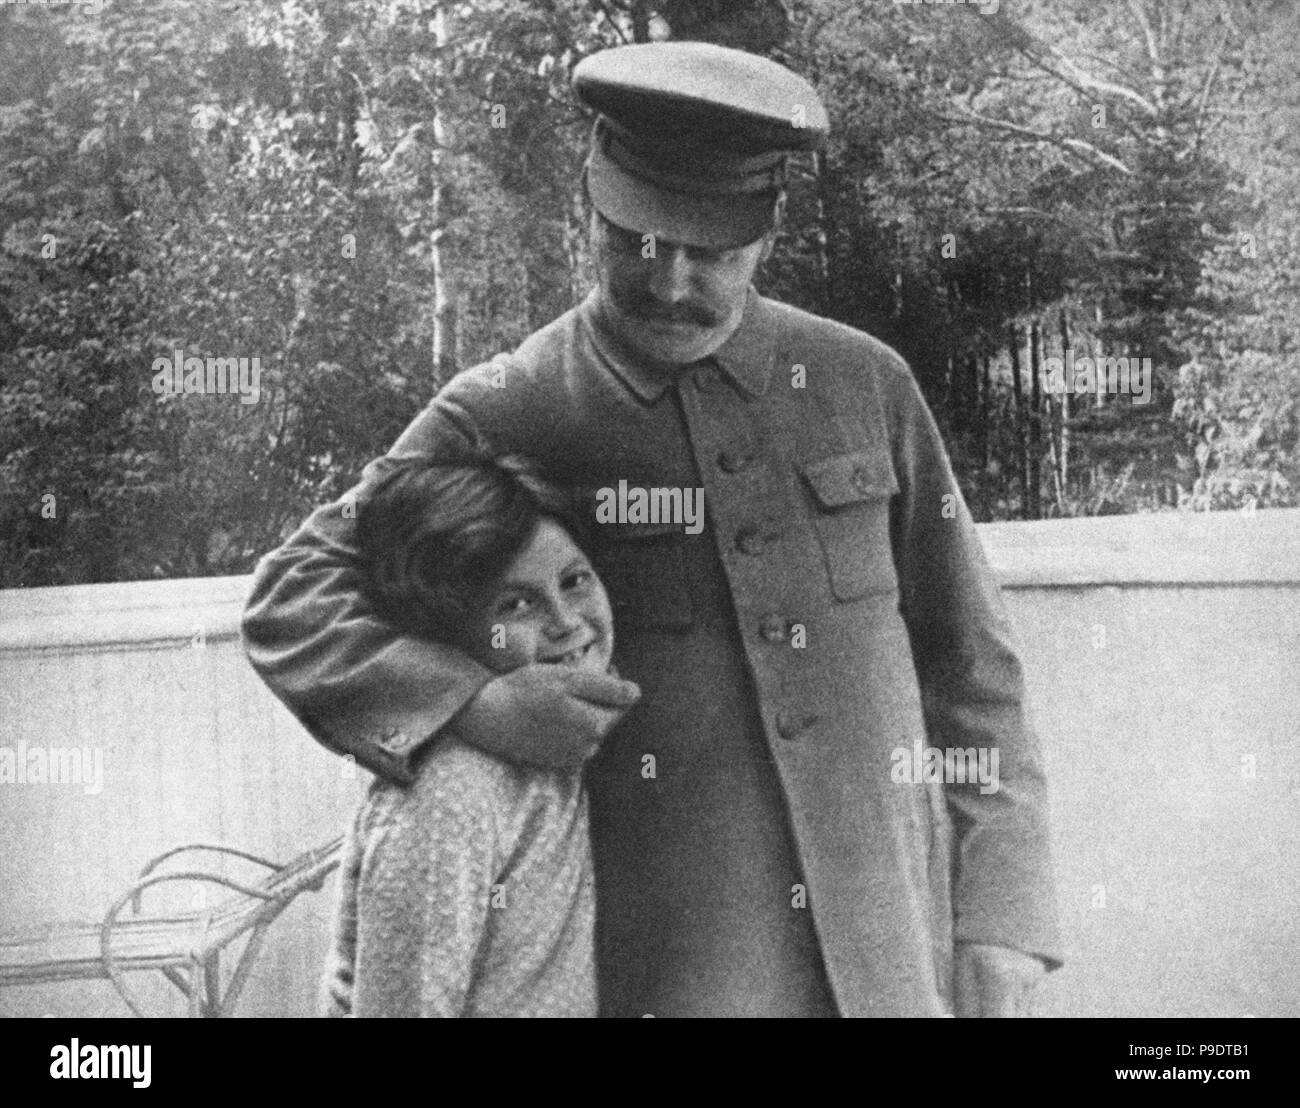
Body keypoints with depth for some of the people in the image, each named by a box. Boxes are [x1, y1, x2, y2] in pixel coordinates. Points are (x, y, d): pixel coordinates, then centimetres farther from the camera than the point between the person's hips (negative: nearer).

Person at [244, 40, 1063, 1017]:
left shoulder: (864, 385, 5)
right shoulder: (503, 418, -3)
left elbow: (972, 671, 8)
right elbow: (290, 601, -1)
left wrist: (997, 937, 2)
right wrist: (473, 702, -19)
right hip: (667, 966, -2)